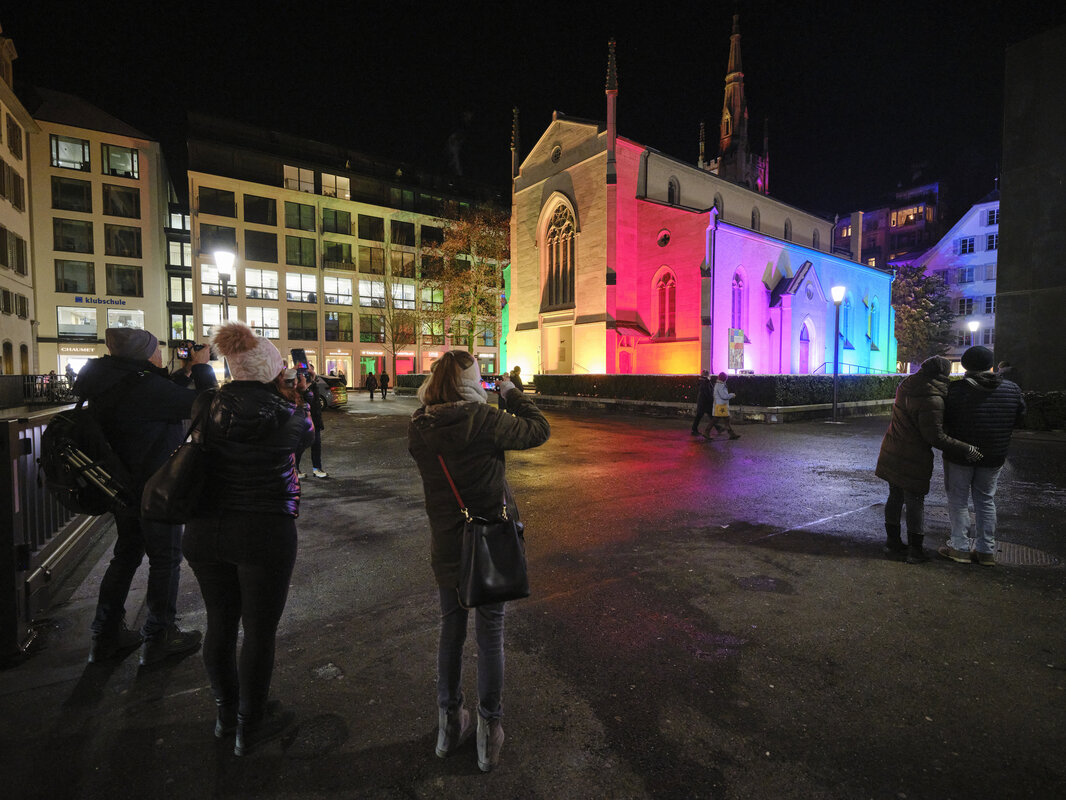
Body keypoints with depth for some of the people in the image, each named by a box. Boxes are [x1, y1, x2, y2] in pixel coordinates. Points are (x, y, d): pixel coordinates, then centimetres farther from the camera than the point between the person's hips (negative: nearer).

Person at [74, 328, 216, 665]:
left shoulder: (110, 384, 2)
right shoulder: (146, 387, -25)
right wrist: (201, 366, -7)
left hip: (122, 485, 9)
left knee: (126, 554, 22)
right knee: (165, 559, 6)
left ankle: (105, 636, 33)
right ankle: (159, 637, 19)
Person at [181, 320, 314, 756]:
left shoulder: (210, 408, -3)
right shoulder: (281, 415, -15)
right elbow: (306, 435, 6)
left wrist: (282, 399, 18)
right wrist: (299, 400, 20)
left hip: (205, 532, 6)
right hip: (264, 533, -5)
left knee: (220, 623, 20)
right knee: (259, 630, 11)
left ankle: (226, 713, 41)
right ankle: (249, 727, 29)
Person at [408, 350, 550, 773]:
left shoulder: (418, 428, -6)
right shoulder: (482, 419, -21)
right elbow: (538, 430, -12)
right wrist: (512, 394, 2)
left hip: (446, 546, 4)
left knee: (450, 631, 21)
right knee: (490, 635, 12)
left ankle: (449, 725, 38)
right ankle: (489, 733, 29)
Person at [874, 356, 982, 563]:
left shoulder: (906, 385, 2)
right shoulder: (932, 400, -22)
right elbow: (935, 437, -20)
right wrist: (965, 449, -12)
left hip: (892, 453, 7)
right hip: (912, 459, -7)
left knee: (895, 497, 17)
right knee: (915, 502, 5)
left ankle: (893, 542, 28)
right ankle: (915, 550, 16)